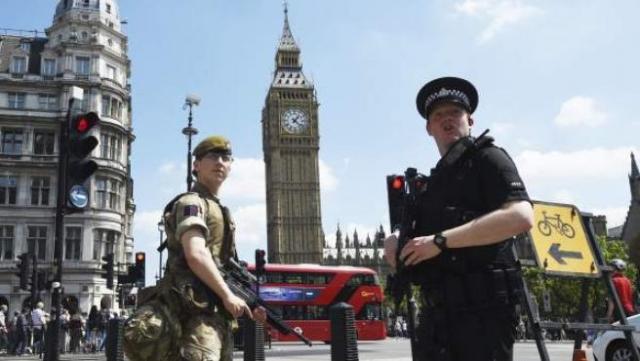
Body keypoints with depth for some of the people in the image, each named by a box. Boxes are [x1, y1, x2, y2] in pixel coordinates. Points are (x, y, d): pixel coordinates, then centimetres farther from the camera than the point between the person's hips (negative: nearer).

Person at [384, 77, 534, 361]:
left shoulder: (487, 158, -2)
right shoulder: (435, 180, 21)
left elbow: (521, 217, -20)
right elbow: (421, 235, 27)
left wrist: (440, 241, -20)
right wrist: (397, 241, 2)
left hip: (481, 308, -8)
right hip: (438, 312, 8)